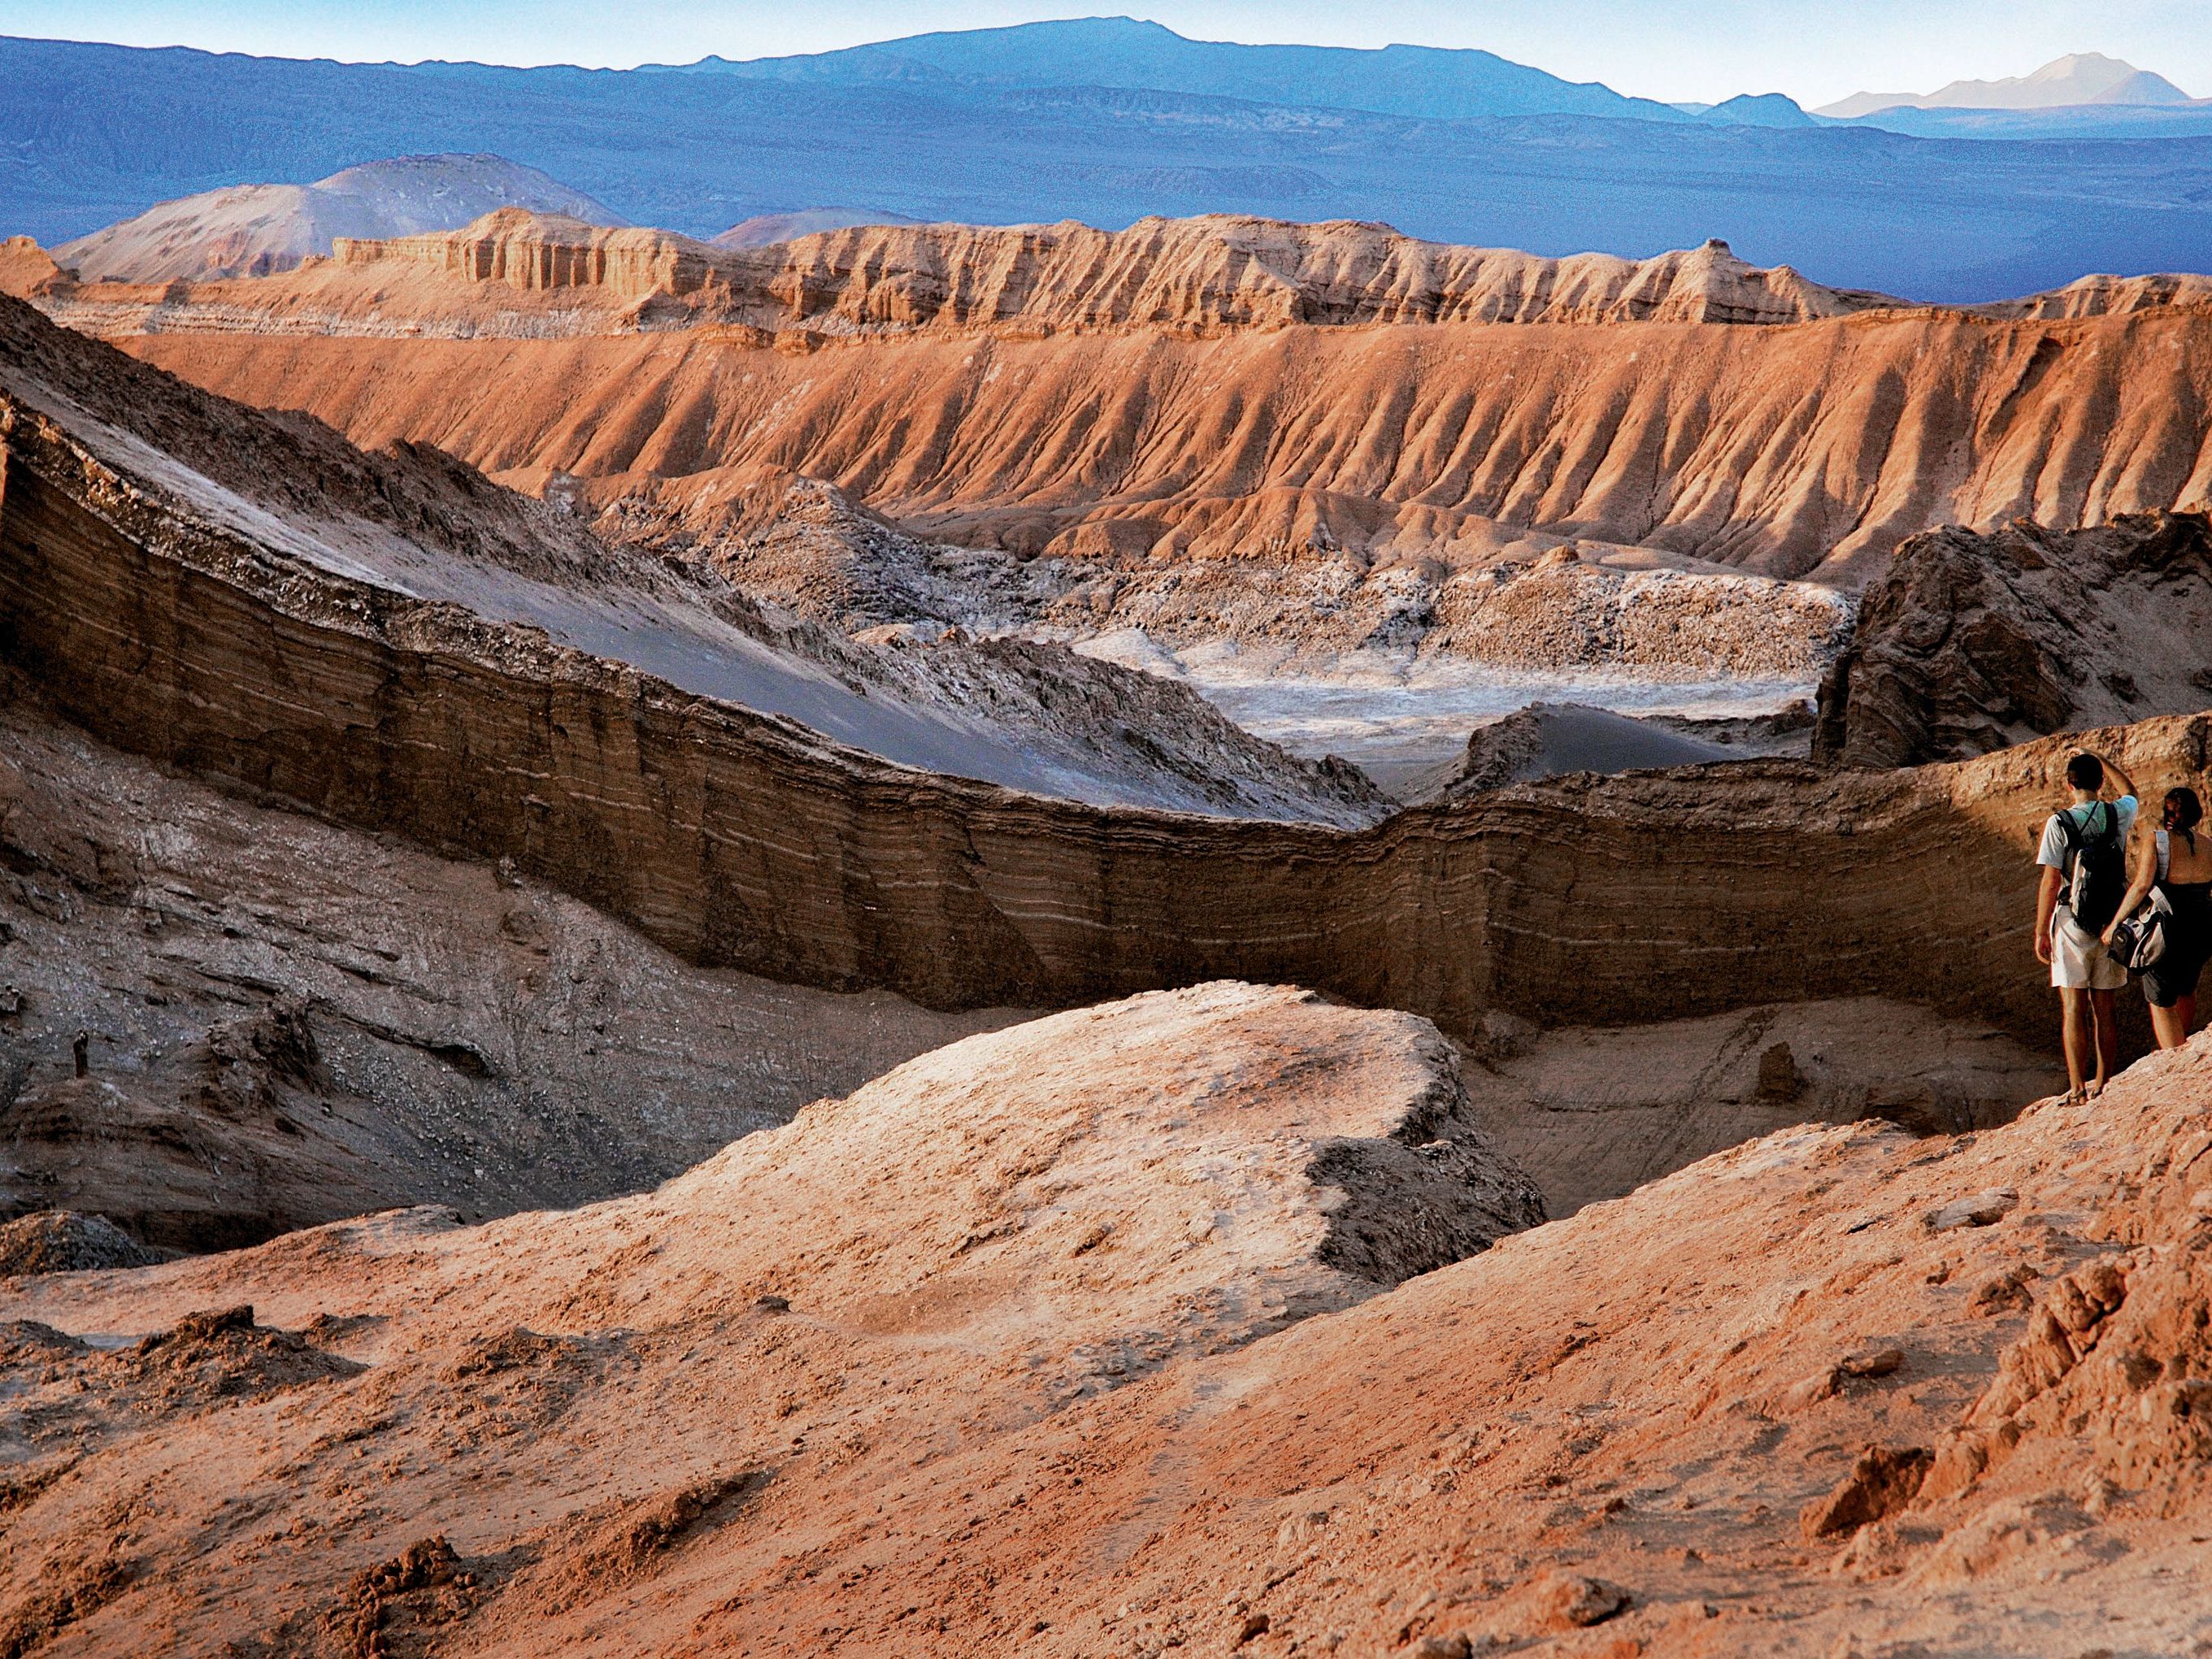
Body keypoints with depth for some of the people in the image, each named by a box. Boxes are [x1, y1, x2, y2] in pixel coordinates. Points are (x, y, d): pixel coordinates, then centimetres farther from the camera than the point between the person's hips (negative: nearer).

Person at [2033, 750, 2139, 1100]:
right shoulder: (2119, 815, 2)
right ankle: (2103, 1084, 17)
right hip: (2112, 926, 4)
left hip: (2072, 926, -4)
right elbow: (2130, 791, 28)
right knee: (2104, 1010, 12)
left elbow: (2051, 882, -11)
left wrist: (2041, 932, -5)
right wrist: (2102, 761, 40)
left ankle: (2078, 1088, -6)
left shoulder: (2060, 823, -10)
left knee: (2073, 1010, -2)